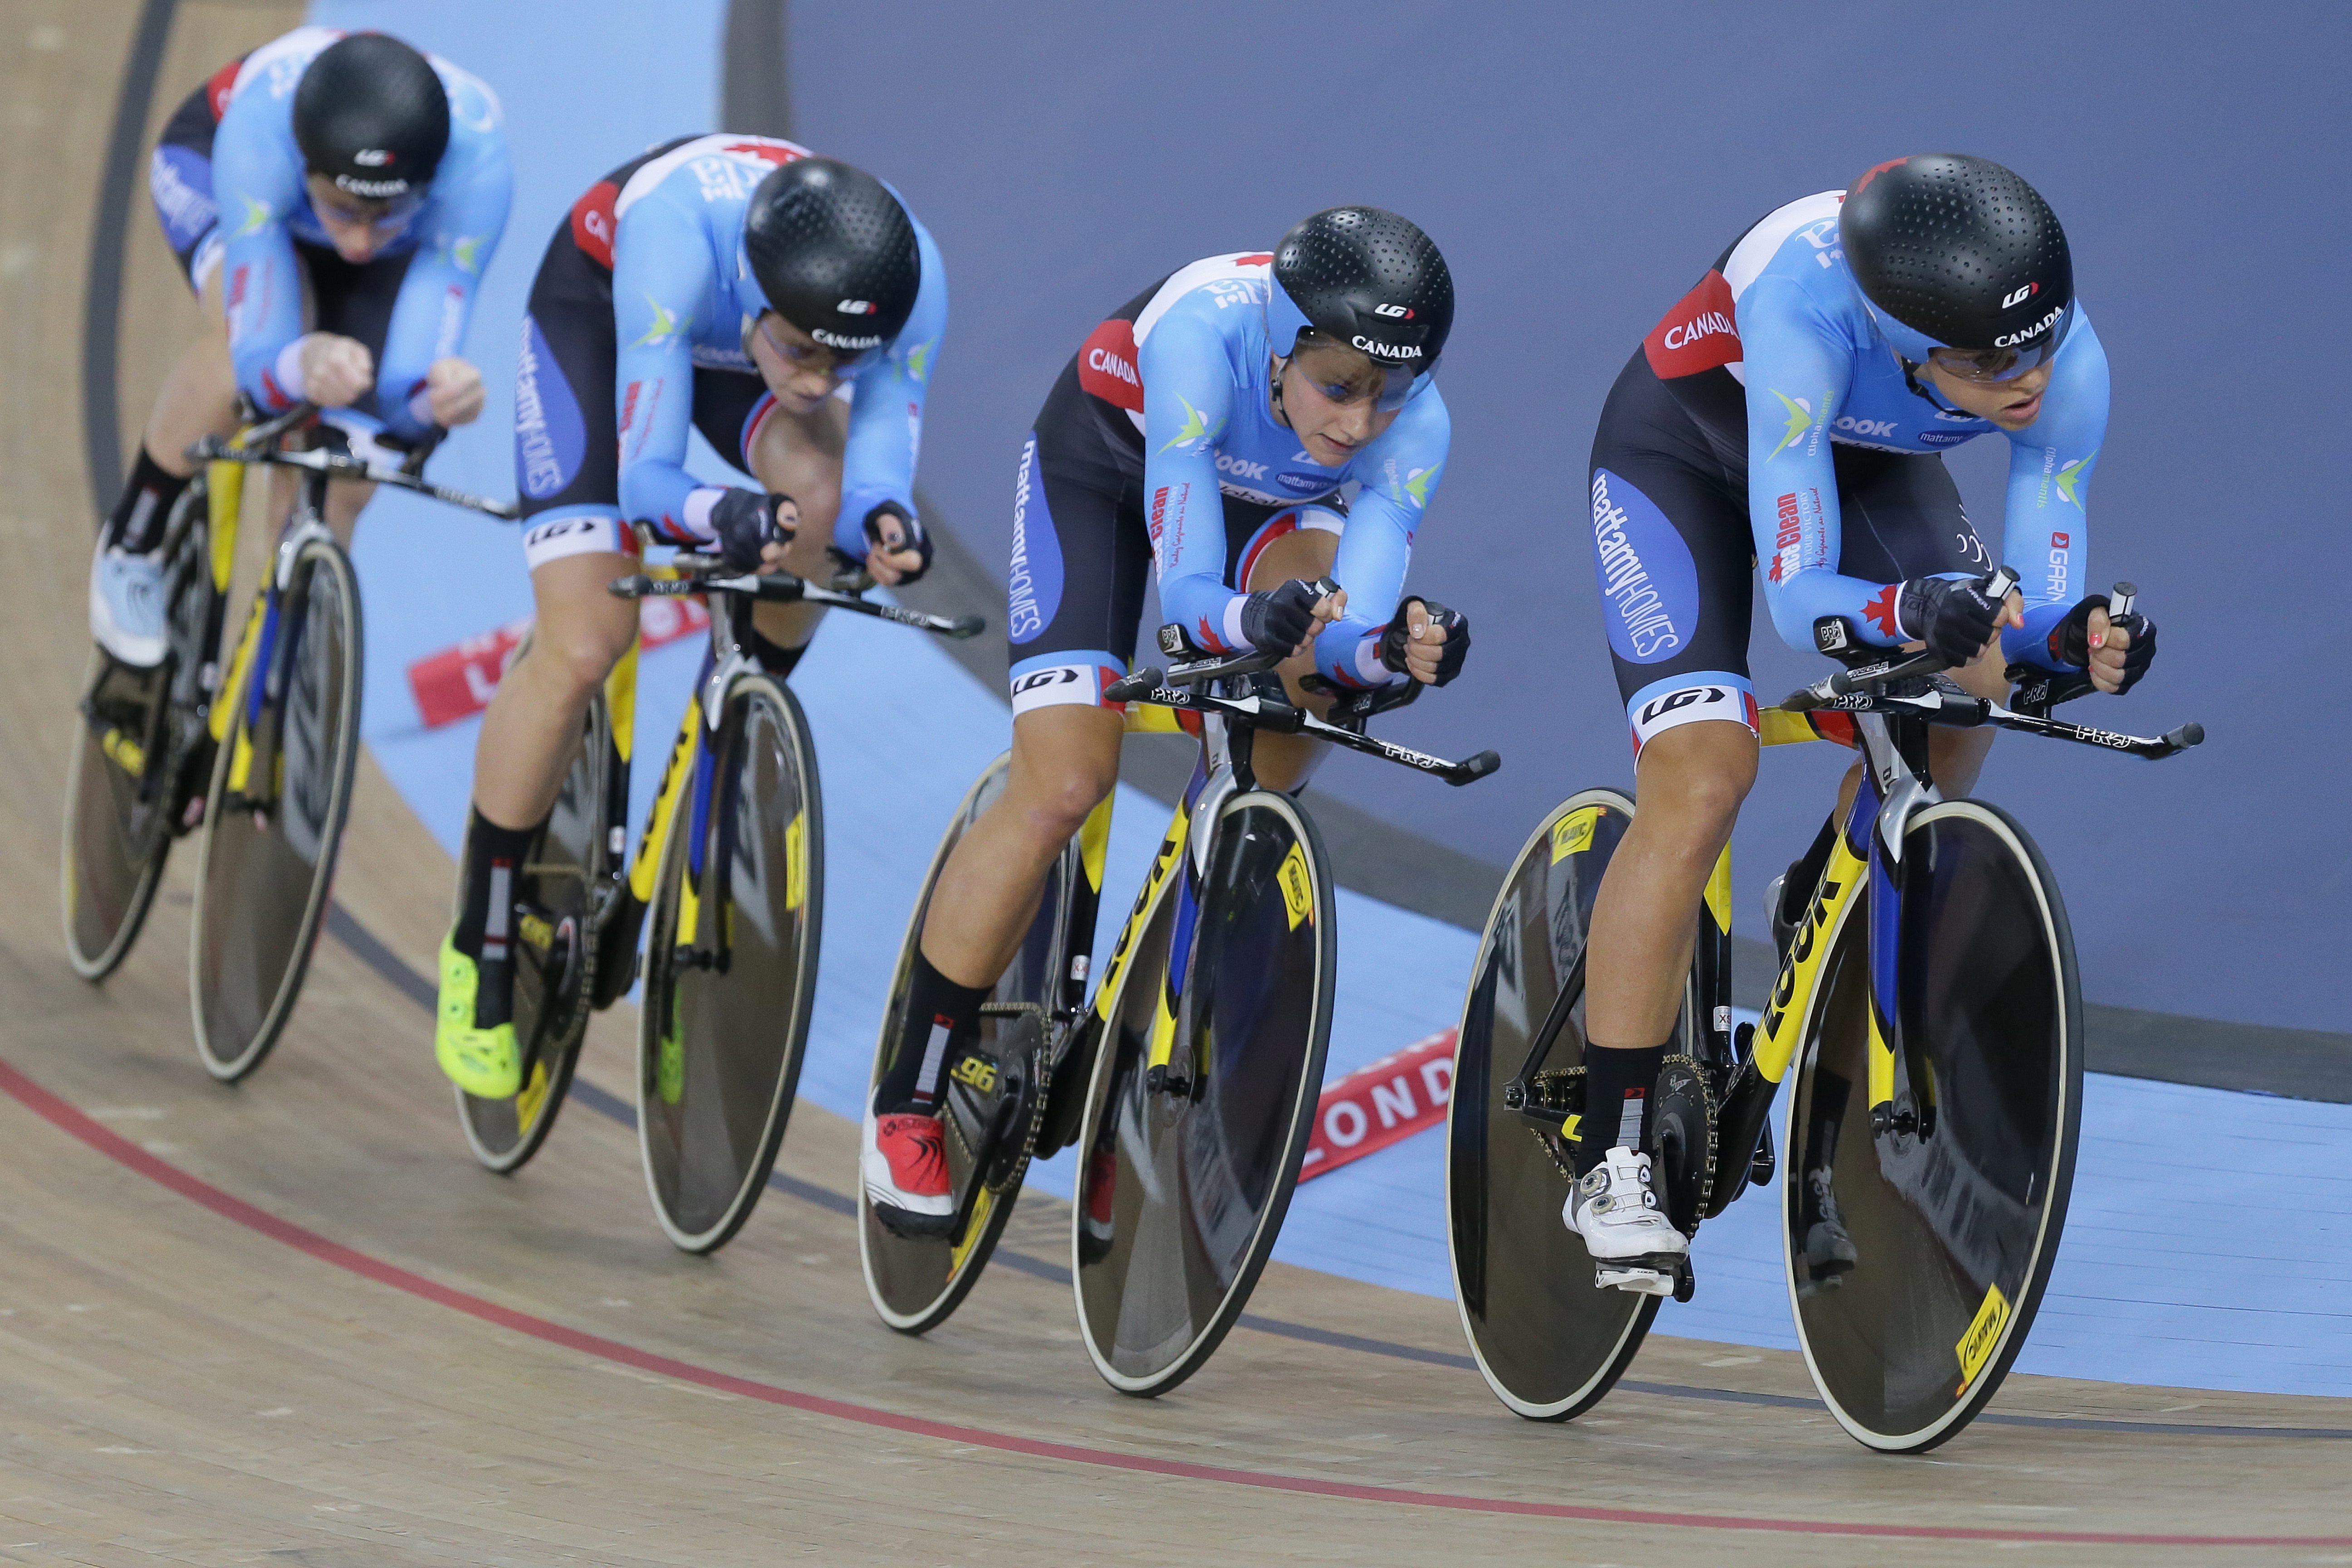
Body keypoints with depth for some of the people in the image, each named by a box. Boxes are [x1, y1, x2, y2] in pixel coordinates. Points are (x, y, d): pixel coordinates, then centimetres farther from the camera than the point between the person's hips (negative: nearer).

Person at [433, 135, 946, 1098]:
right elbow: (646, 479, -41)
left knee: (824, 496, -29)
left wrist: (884, 524, -54)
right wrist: (724, 516, -62)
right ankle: (479, 949, 2)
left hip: (739, 331, 3)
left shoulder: (908, 285, -35)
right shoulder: (679, 234, -44)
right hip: (594, 307, -3)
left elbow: (877, 469, -31)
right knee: (584, 648, -15)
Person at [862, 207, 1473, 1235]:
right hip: (1108, 461, -3)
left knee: (1317, 666, -30)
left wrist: (1393, 648, -58)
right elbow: (1188, 593, -43)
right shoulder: (1204, 333, -42)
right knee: (1064, 786, -14)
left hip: (1267, 494, 3)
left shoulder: (1412, 427, -32)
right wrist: (1252, 620, -64)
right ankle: (907, 1103, -2)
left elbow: (1349, 624, -36)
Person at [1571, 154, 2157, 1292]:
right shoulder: (1810, 314, -42)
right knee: (1702, 784, -19)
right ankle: (1611, 1158, -10)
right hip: (1685, 446, -4)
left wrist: (2078, 639, -45)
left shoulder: (2068, 366, -30)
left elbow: (2036, 604, -23)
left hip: (1865, 460, 4)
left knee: (1967, 695, -20)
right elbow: (1799, 596, -40)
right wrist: (1911, 610, -59)